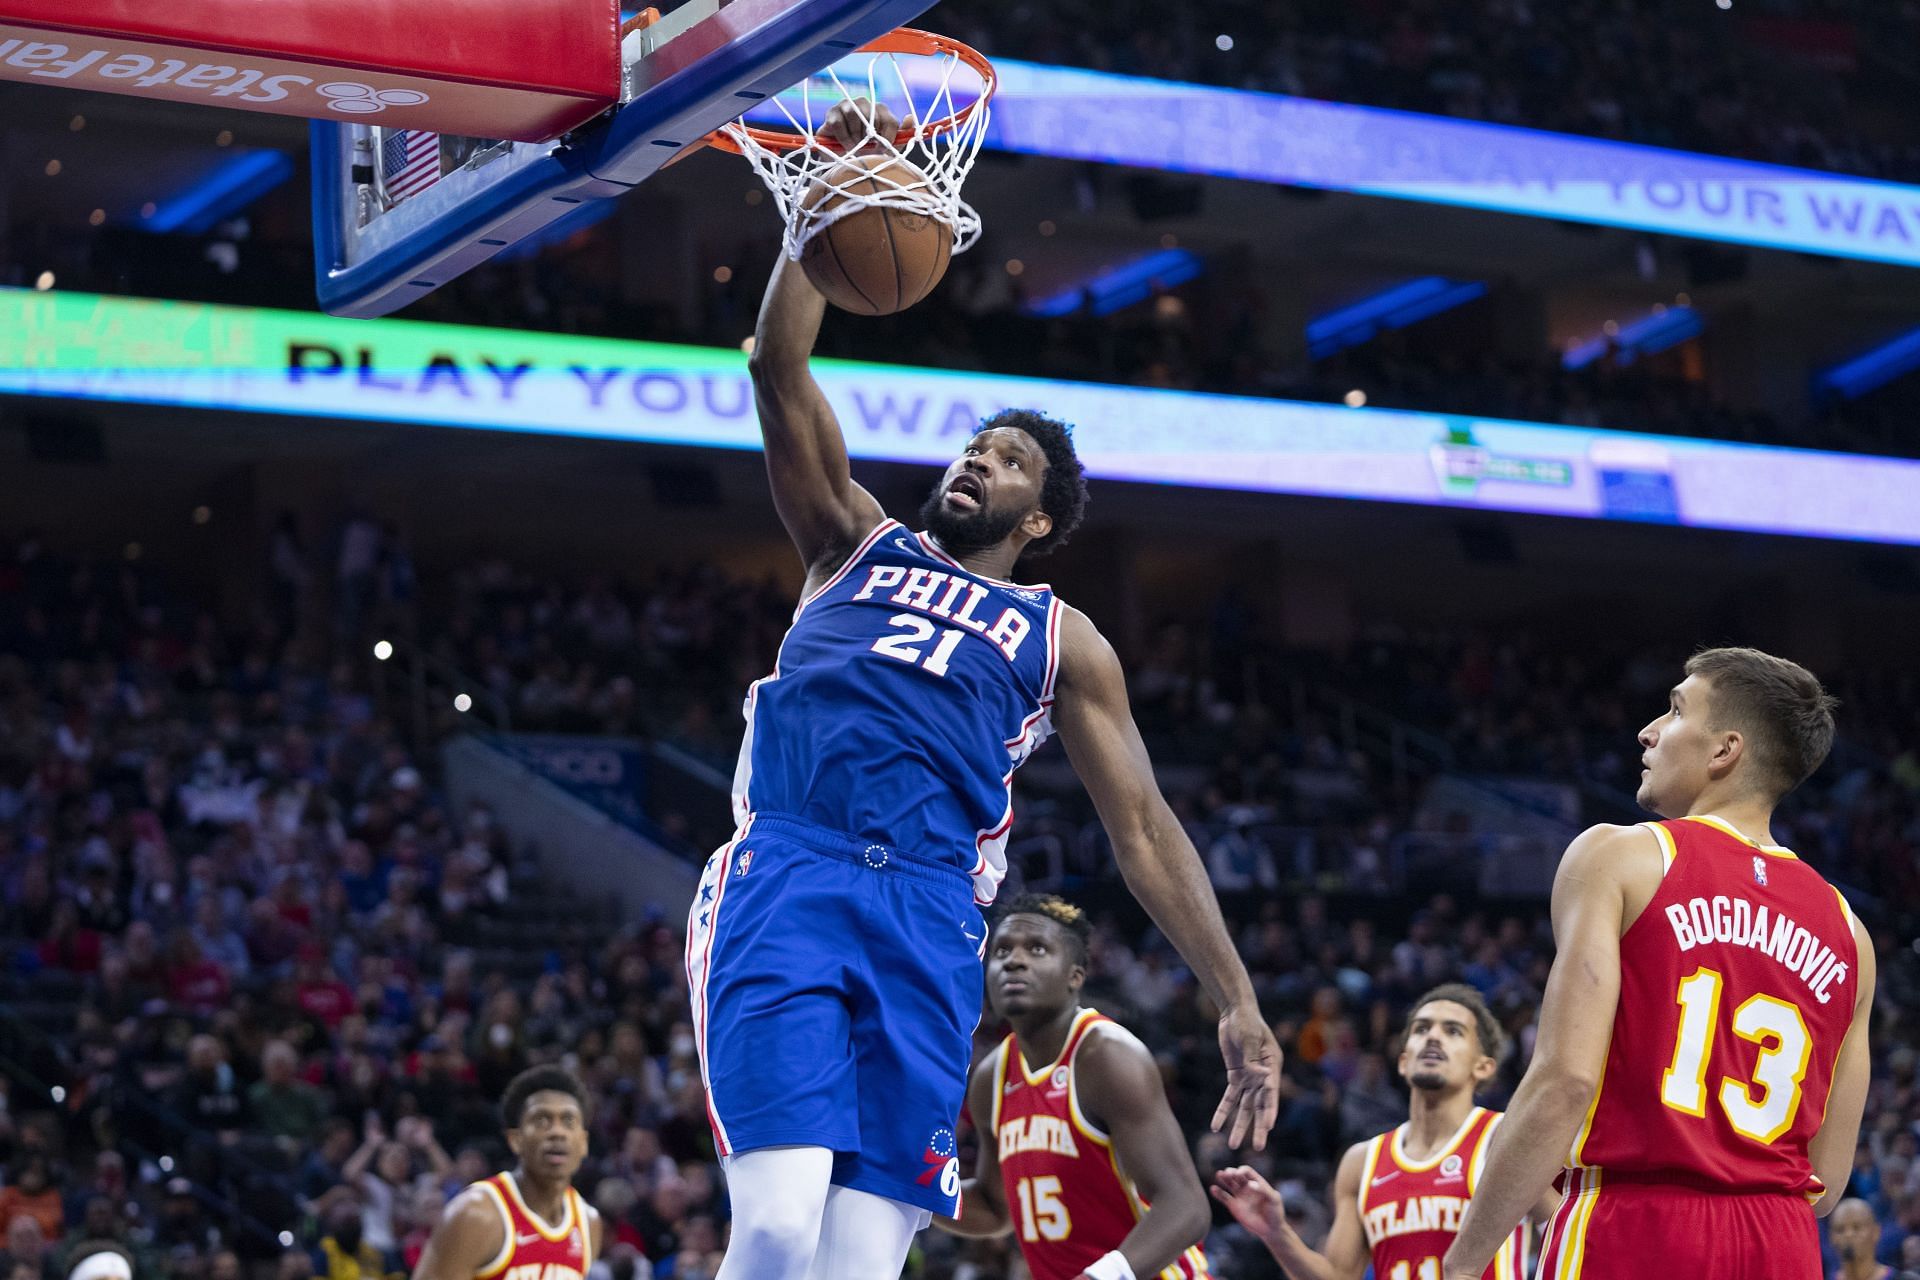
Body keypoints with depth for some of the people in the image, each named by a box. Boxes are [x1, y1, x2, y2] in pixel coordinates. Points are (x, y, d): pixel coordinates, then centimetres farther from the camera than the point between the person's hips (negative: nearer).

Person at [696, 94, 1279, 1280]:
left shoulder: (1062, 637, 24)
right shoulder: (859, 544, 26)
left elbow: (1144, 826, 18)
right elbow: (779, 369, 15)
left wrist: (1237, 999, 10)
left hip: (926, 913, 1)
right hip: (784, 874, -1)